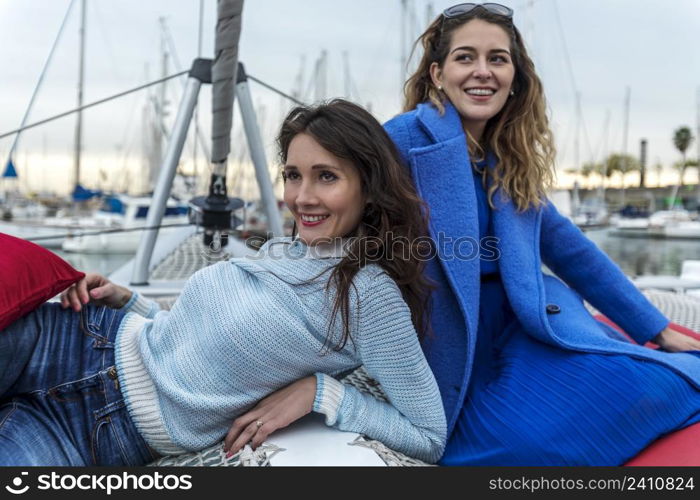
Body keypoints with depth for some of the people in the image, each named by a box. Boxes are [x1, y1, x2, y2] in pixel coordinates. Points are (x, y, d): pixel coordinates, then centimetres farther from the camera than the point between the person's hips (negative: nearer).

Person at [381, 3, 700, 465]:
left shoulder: (509, 162, 7)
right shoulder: (405, 139, -13)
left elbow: (569, 248, 13)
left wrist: (659, 331, 15)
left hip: (519, 326, 4)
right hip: (443, 350, -4)